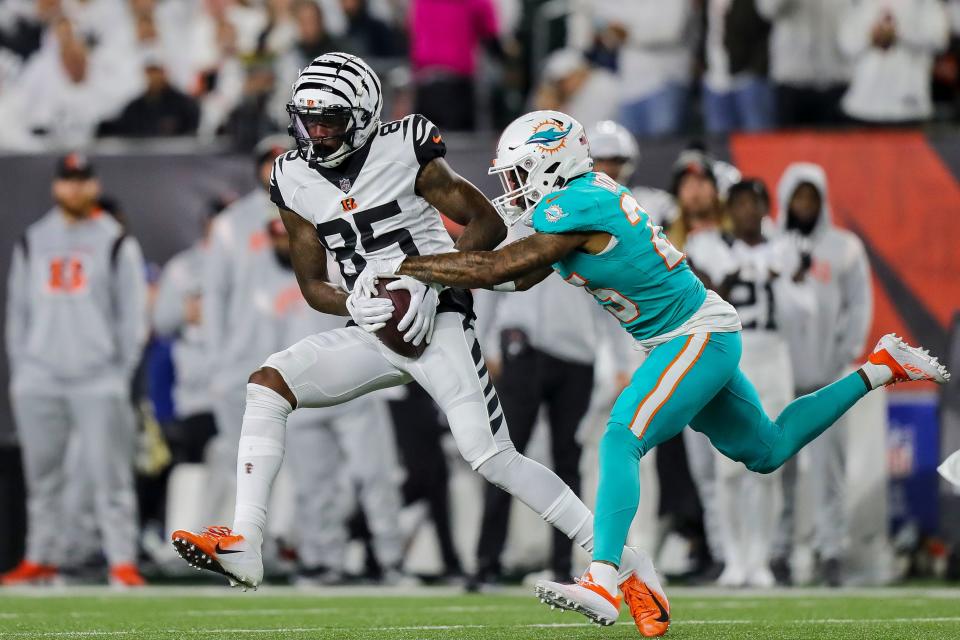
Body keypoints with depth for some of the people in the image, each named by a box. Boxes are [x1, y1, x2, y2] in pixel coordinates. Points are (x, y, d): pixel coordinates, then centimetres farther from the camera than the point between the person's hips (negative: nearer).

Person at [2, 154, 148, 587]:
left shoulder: (116, 243, 4)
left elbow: (133, 313, 2)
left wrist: (122, 372, -6)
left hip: (98, 379, -3)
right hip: (38, 381, 4)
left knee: (109, 474, -7)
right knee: (41, 474, 6)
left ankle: (122, 561, -8)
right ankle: (41, 558, 13)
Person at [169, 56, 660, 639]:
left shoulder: (404, 153, -12)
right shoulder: (296, 182, 3)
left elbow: (489, 224, -7)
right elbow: (312, 282, 11)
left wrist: (431, 278, -19)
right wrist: (353, 305, -11)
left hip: (438, 323, -5)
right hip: (374, 334, 5)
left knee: (492, 457, -15)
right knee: (267, 384, -13)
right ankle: (243, 547, -20)